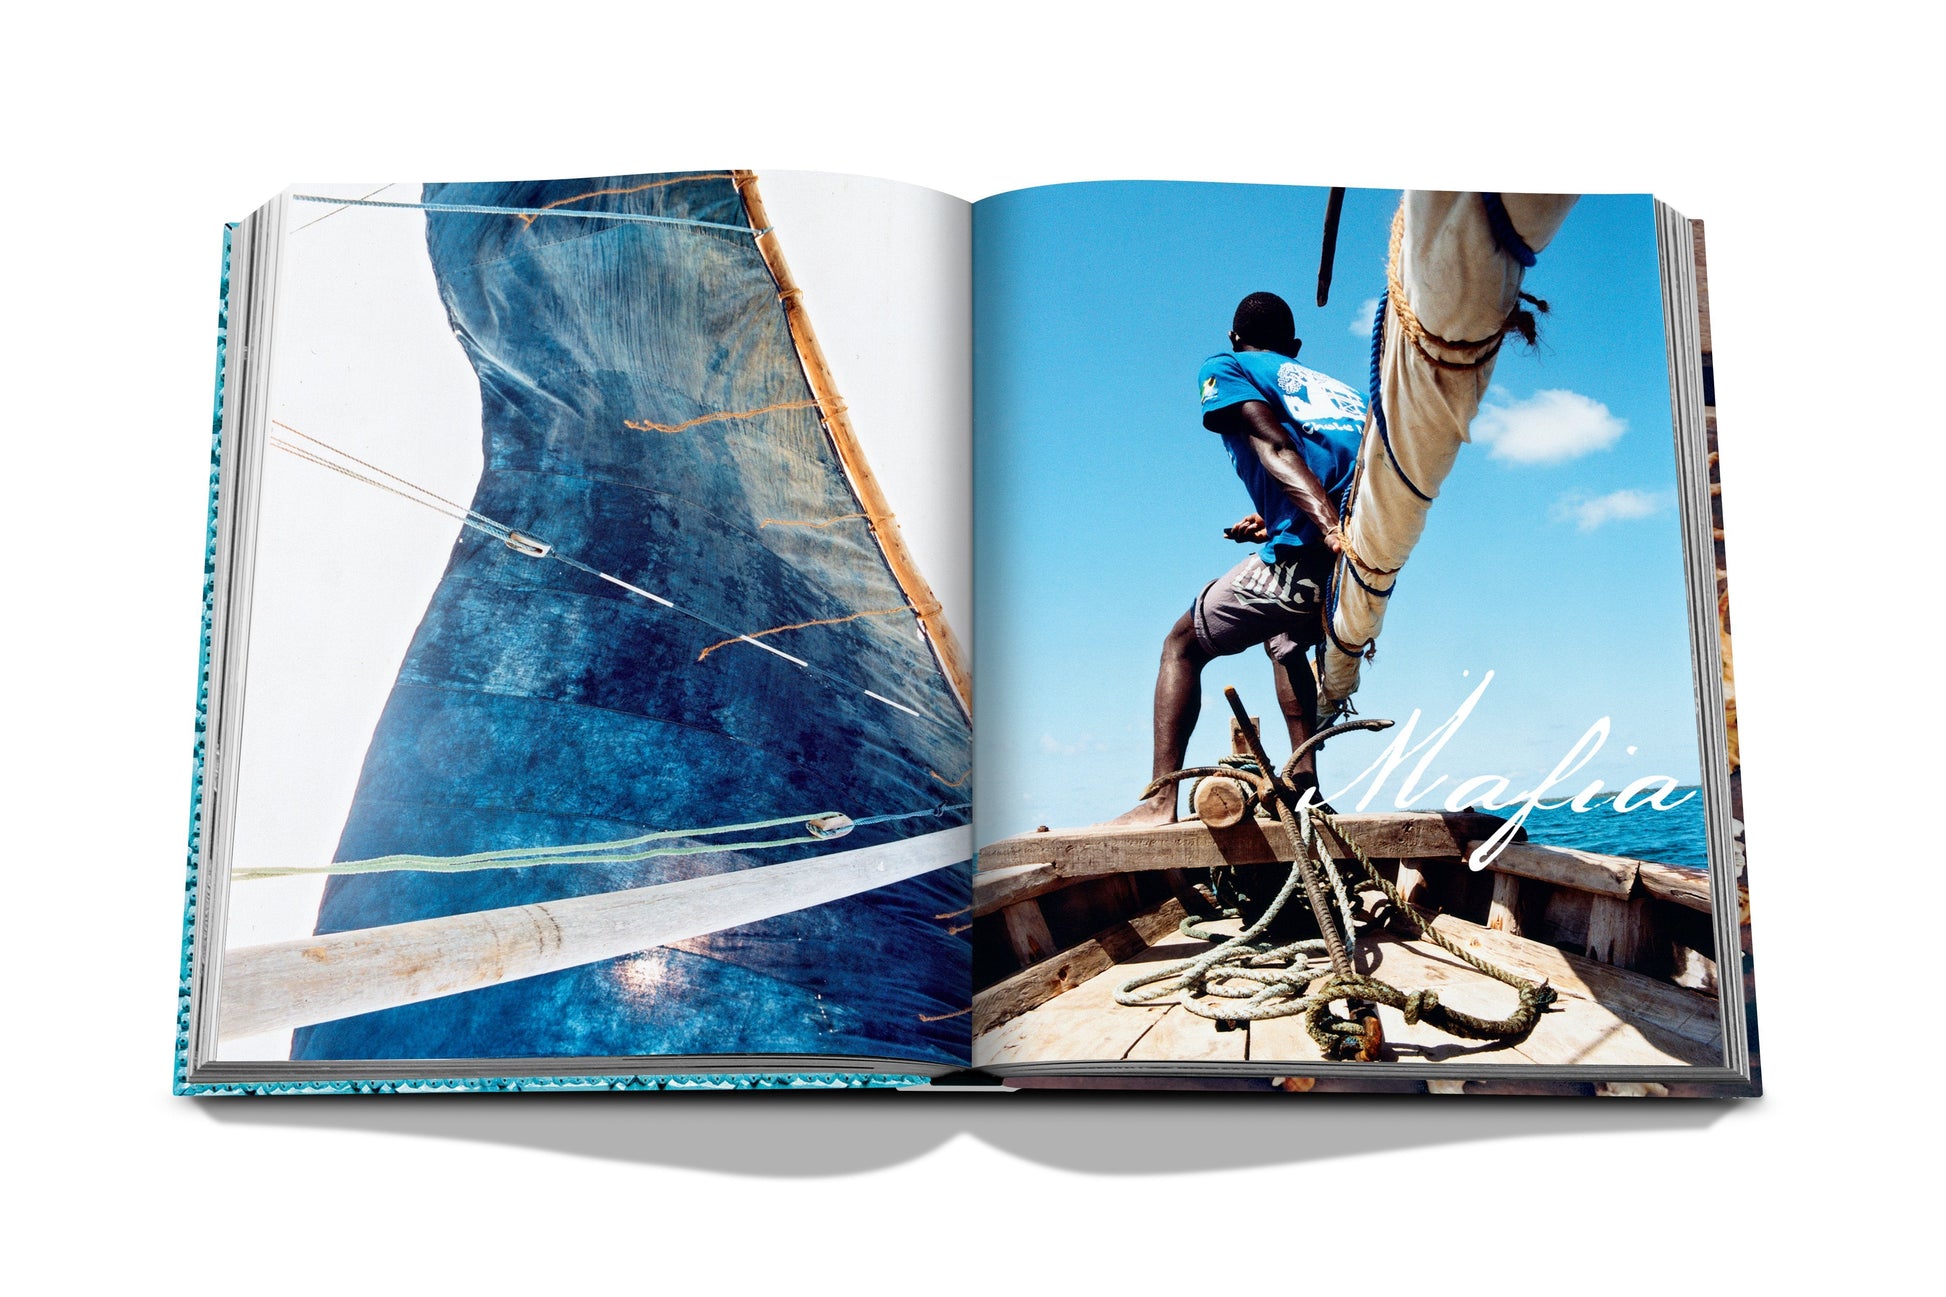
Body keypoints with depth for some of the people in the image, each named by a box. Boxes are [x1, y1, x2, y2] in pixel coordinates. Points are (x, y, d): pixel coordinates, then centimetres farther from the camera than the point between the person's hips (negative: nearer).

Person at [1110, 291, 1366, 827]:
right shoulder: (1336, 387, 31)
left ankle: (1161, 801, 0)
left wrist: (1331, 531, -20)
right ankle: (1305, 782, 25)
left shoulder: (1225, 367, 13)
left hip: (1306, 558, -7)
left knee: (1184, 644, 12)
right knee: (1286, 643, 35)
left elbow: (1275, 447, -6)